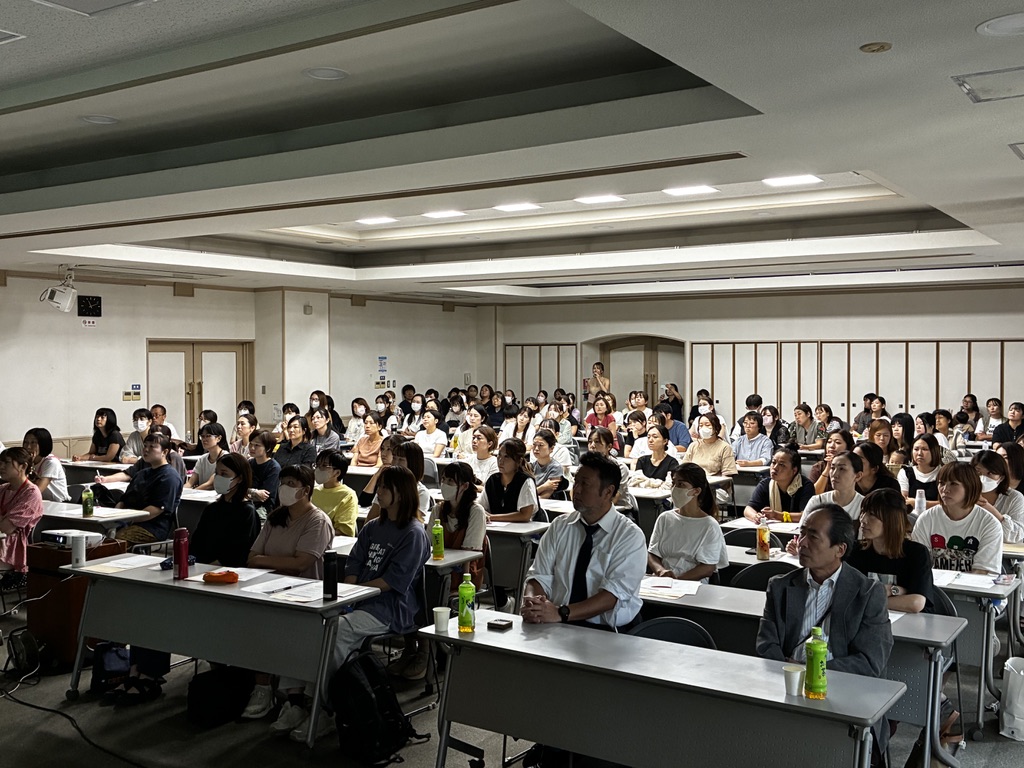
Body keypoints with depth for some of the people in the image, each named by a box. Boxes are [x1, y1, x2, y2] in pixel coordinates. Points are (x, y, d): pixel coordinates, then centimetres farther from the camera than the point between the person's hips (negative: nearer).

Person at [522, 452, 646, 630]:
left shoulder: (630, 535, -4)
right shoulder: (560, 526, 10)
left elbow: (614, 593, -14)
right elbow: (540, 576, 4)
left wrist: (562, 613, -25)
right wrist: (530, 604, -19)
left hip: (607, 633, -2)